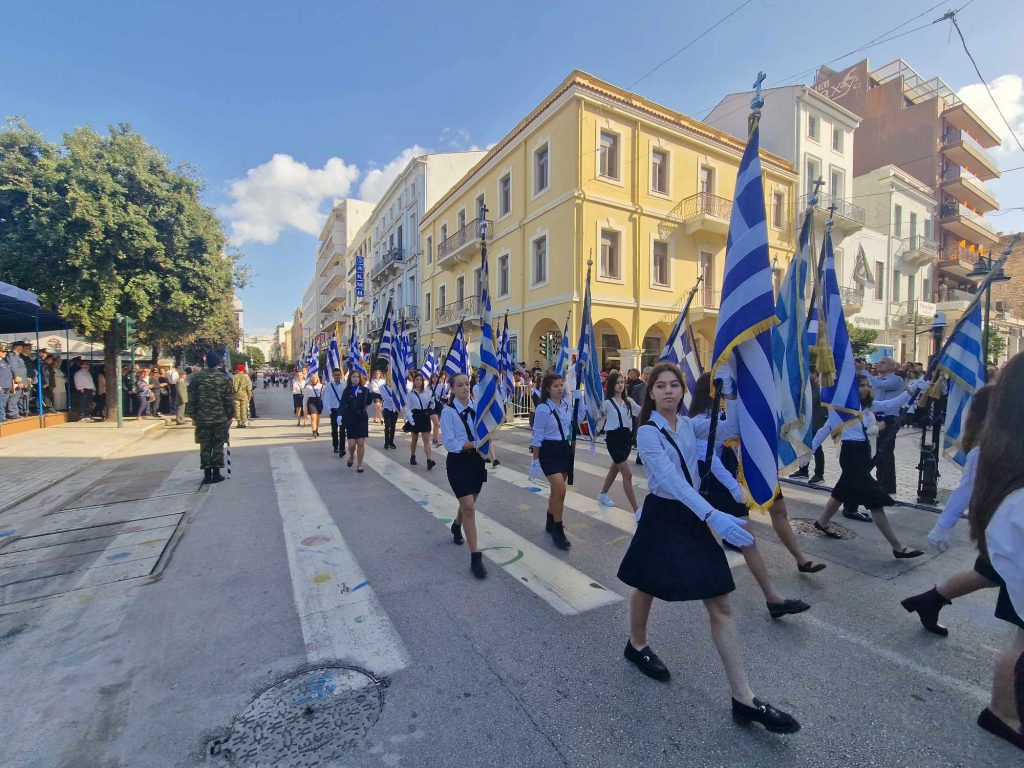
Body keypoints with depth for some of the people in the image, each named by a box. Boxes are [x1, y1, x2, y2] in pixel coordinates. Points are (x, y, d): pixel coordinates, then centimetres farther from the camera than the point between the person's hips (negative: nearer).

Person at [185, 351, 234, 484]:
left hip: (202, 418, 2)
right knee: (218, 446, 6)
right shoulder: (225, 378, -5)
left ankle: (207, 474, 10)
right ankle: (216, 473, 9)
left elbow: (192, 398, 3)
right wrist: (230, 416, 4)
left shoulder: (196, 377, 1)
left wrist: (193, 415, 11)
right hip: (220, 418, -1)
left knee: (205, 446, 8)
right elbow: (229, 400, -4)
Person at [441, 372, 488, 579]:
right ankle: (475, 557, 2)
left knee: (468, 503, 21)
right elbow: (450, 444, -16)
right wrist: (477, 444, -19)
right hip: (458, 462, -5)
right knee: (468, 506, -9)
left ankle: (457, 525, 55)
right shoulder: (448, 412, -11)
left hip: (477, 461, 5)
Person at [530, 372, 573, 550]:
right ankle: (558, 531, 5)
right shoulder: (542, 409, -14)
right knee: (560, 490, -12)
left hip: (565, 448, 6)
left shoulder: (567, 405, 1)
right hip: (549, 451, -6)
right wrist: (535, 460, -9)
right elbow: (537, 437, -10)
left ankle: (550, 524, 35)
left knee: (556, 489, 15)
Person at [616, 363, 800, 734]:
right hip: (662, 517, -6)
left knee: (720, 604, 5)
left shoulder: (688, 425, 2)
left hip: (692, 516, 6)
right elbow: (672, 480, -31)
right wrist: (714, 516, -41)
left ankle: (743, 698, 15)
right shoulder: (648, 433, -18)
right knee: (648, 587, 18)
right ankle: (637, 645, 46)